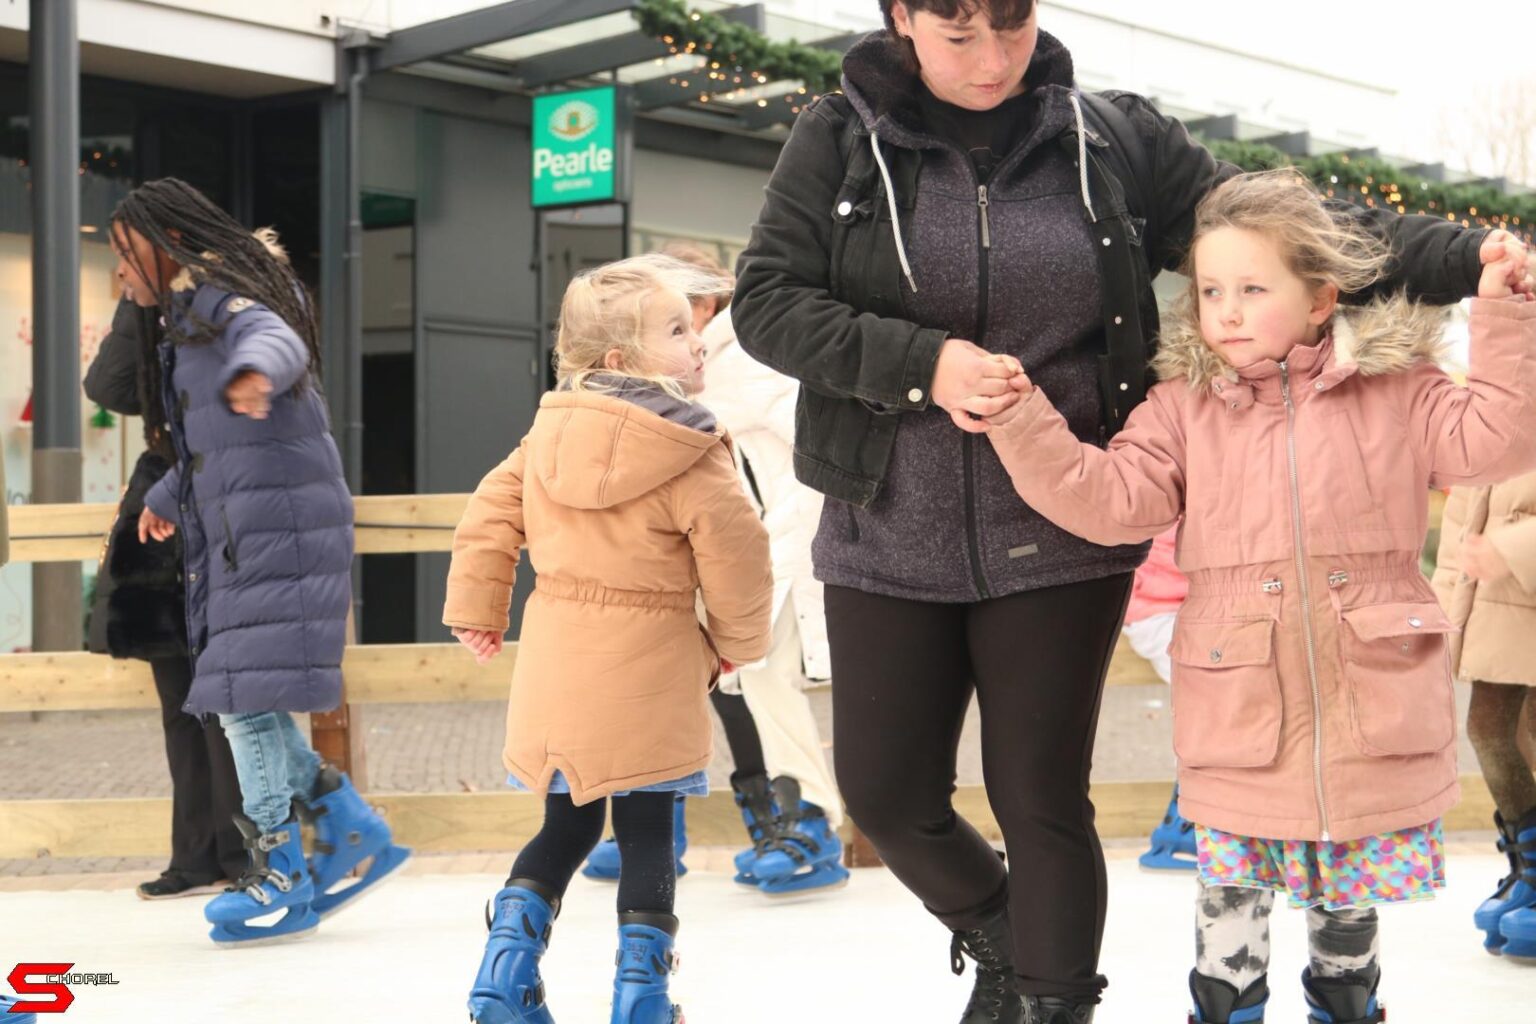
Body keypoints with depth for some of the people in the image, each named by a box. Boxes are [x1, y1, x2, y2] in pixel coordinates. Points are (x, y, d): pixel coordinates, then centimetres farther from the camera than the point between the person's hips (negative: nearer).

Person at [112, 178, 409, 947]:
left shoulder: (220, 299, -8)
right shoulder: (192, 316, 22)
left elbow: (275, 337, -32)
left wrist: (255, 369, -55)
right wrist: (167, 498, 45)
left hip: (273, 521, -10)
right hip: (237, 529, 10)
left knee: (248, 692, -9)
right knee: (240, 695, 7)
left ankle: (281, 877, -2)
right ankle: (354, 834, 11)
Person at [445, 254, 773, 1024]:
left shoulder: (549, 431, 4)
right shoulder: (691, 460, -13)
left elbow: (491, 513, 7)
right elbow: (736, 560, -12)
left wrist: (474, 607, 17)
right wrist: (735, 643, 5)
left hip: (556, 665, 6)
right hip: (646, 674, -6)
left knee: (567, 825, 20)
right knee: (647, 834, 6)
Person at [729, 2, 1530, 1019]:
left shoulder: (1116, 140, 0)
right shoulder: (841, 139, -1)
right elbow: (765, 302, -7)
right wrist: (923, 361, -20)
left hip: (1058, 541, -1)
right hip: (890, 542, 1)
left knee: (1042, 799, 4)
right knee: (888, 793, 9)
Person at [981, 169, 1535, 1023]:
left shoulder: (1394, 387, 2)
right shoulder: (1184, 406, 4)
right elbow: (1108, 500, -4)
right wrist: (1020, 418, -14)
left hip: (1371, 706, 0)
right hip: (1239, 714, 0)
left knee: (1349, 893, 16)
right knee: (1231, 894, 7)